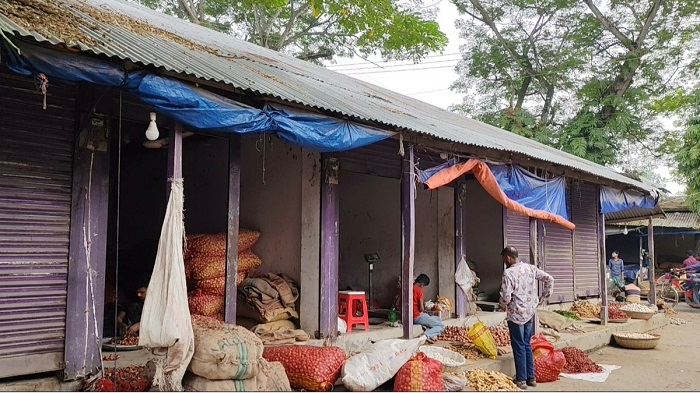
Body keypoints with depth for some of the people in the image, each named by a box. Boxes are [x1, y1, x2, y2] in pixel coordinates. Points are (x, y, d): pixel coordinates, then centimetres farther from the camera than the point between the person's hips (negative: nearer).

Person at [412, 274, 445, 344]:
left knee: (438, 319, 22)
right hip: (418, 316, -9)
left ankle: (432, 335, -1)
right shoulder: (419, 290, -16)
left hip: (412, 317, 9)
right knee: (441, 326, -2)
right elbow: (421, 308, -19)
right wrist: (423, 310, 3)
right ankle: (425, 336, -21)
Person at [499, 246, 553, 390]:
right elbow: (549, 279, 6)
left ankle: (521, 380, 11)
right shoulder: (531, 268, 2)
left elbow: (506, 296, -22)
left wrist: (502, 304, -1)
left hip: (516, 314, -6)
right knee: (527, 345, 16)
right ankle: (531, 378, 22)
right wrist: (544, 297, 13)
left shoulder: (509, 273, -17)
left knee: (519, 347, 3)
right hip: (530, 312, 6)